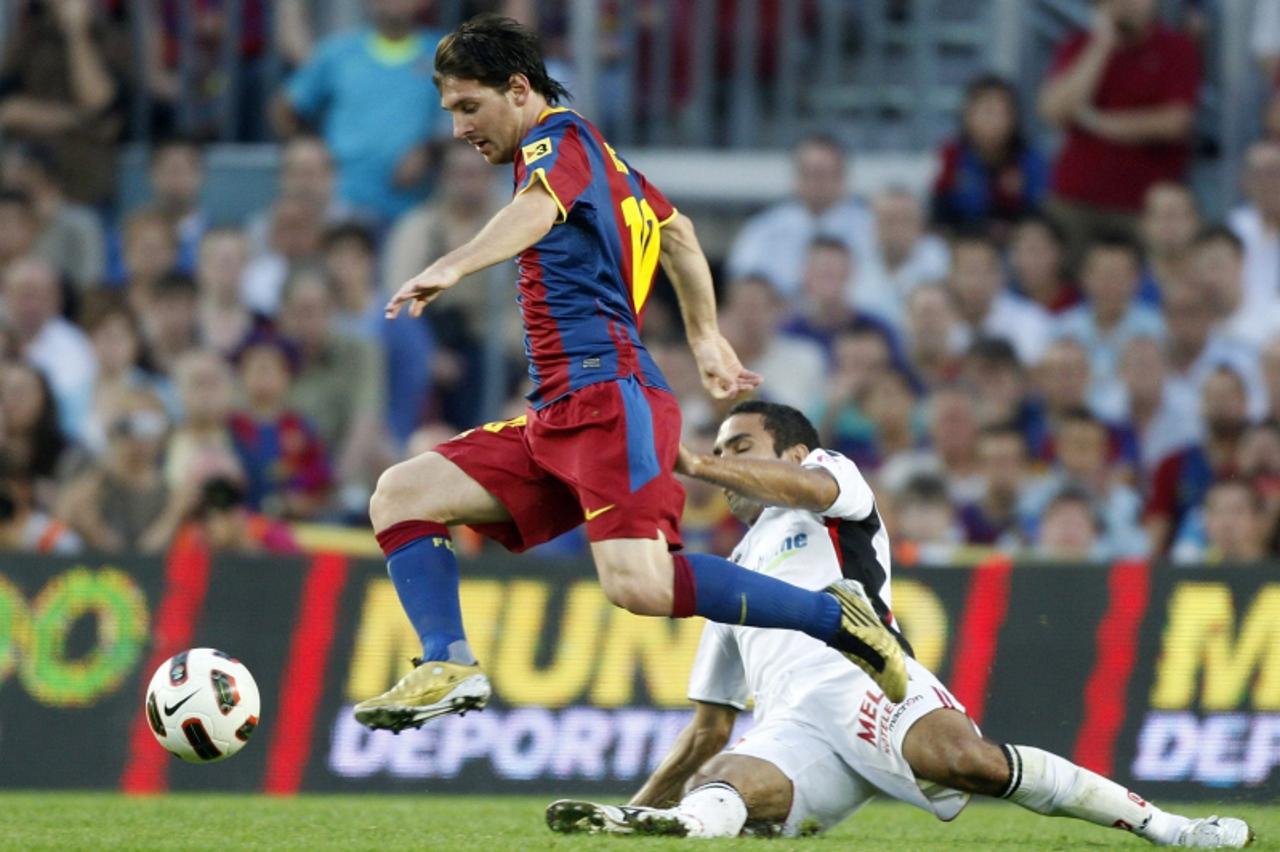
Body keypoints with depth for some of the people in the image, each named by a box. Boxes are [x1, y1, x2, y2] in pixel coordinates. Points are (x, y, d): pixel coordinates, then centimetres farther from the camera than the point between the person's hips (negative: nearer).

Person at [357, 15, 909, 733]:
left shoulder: (560, 141, -4)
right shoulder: (596, 151, 25)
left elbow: (539, 209, -28)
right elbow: (677, 232, 39)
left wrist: (453, 268, -45)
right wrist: (707, 339, 45)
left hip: (608, 392, -10)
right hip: (558, 417, 10)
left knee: (637, 583, -26)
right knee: (401, 497, 2)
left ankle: (836, 618, -15)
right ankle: (450, 667, -11)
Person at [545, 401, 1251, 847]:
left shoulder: (830, 473, 27)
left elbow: (808, 486, -1)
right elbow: (708, 728, 40)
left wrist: (692, 465, -11)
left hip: (861, 677, -5)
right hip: (789, 730, 5)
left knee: (966, 758, -35)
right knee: (715, 788, -32)